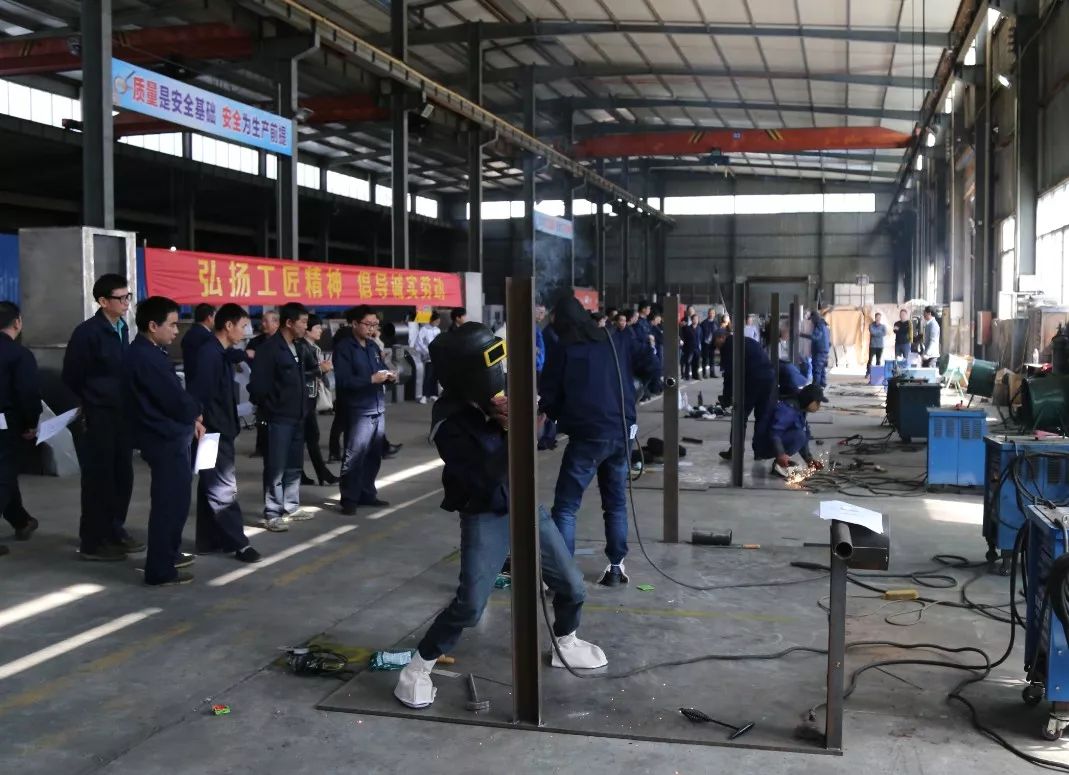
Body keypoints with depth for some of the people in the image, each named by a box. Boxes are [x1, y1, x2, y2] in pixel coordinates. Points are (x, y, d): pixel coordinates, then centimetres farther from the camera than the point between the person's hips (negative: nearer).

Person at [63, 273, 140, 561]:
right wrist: (79, 414, -5)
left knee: (122, 475, 10)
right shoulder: (87, 332, -12)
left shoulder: (122, 328, 10)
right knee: (98, 478, 1)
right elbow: (71, 378, -9)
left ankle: (114, 531, 25)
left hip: (120, 415, 7)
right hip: (95, 418, -7)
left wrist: (130, 409, 10)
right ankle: (92, 541, 11)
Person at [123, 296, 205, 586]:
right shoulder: (147, 358, -21)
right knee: (169, 503, -4)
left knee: (173, 500, 22)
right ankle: (159, 570, 3)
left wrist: (190, 419, 4)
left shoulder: (145, 353, 12)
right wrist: (196, 414, -2)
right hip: (166, 439, -11)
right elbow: (176, 400, -21)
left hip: (167, 436, 11)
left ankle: (169, 553, 36)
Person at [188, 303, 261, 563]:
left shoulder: (221, 353, 12)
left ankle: (208, 541, 22)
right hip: (213, 432, -10)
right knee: (224, 488, -4)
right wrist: (203, 426, -21)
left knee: (211, 486, 14)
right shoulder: (209, 353, -17)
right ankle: (237, 542, 1)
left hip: (221, 430, 10)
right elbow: (199, 394, -22)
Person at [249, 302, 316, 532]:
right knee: (276, 467, -3)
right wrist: (270, 409, -7)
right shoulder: (269, 348, -13)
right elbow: (258, 385, -16)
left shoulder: (298, 347, 12)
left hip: (297, 416, 8)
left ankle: (291, 507, 25)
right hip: (279, 418, -8)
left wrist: (303, 407, 9)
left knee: (294, 465, 14)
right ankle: (272, 514, 2)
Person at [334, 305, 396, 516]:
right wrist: (371, 379, -22)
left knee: (374, 455, 11)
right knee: (354, 456, -7)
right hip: (358, 411, -7)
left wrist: (389, 376, 1)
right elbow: (343, 380, -17)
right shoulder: (344, 348, -7)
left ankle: (367, 494, 22)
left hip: (378, 409, 7)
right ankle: (349, 499, 0)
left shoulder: (373, 347, 17)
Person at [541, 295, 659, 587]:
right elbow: (652, 368, 3)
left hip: (586, 436, -4)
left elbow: (549, 401, -1)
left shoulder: (561, 351, -1)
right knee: (616, 502, 16)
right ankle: (616, 566, 17)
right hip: (622, 433, 4)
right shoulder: (618, 340, 6)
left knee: (565, 506, 1)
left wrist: (561, 416, 19)